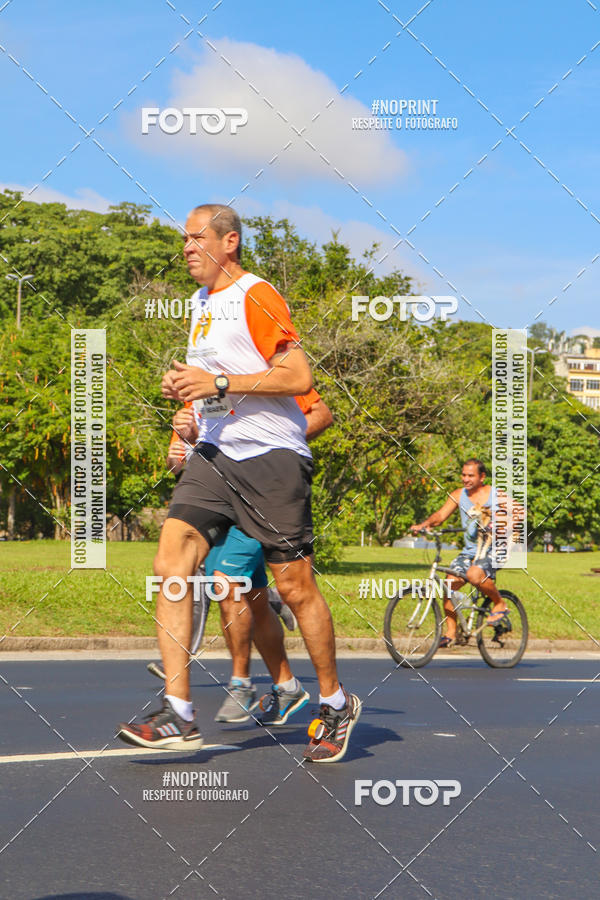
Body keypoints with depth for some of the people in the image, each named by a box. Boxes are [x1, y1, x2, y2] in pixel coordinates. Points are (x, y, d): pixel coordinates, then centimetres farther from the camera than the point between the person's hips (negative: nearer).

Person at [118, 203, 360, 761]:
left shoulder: (257, 296, -8)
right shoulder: (200, 302, 18)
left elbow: (299, 377, -15)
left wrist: (221, 383, -19)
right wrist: (186, 386, 11)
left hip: (271, 458, -7)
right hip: (214, 455, 7)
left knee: (294, 586, -1)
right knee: (170, 564, -11)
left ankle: (336, 704, 19)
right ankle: (178, 715, -12)